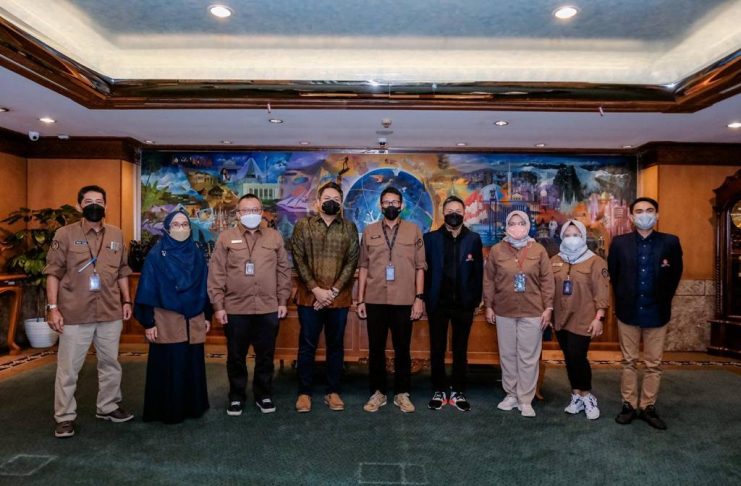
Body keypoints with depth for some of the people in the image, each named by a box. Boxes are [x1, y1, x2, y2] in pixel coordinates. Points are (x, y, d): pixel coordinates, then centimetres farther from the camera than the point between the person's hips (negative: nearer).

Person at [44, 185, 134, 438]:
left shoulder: (116, 235, 7)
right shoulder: (65, 234, -3)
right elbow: (54, 273, -4)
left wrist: (126, 300, 8)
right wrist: (53, 307, -10)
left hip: (111, 312, 4)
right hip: (74, 314, -3)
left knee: (110, 363, 14)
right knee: (68, 367, 5)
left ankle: (108, 407, 30)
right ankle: (65, 417, 19)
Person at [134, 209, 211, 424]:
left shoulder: (196, 254, 8)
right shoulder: (156, 255, -5)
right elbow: (148, 289, -6)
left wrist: (207, 315, 10)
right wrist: (148, 322, -9)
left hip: (194, 320, 4)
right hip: (167, 321, -4)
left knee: (193, 364, 10)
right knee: (169, 367, 2)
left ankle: (193, 406, 25)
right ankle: (169, 411, 17)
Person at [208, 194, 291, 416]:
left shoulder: (275, 237, 6)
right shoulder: (226, 238, 1)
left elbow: (283, 271, 7)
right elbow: (216, 274, -1)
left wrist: (282, 301, 3)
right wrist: (218, 306, -6)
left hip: (268, 309, 1)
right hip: (235, 309, -1)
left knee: (266, 356, 11)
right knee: (236, 357, 11)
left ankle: (264, 395, 28)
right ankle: (236, 397, 28)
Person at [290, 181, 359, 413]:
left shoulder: (349, 228, 6)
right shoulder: (303, 225, 4)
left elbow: (352, 262, 0)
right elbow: (298, 260, -3)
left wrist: (333, 291, -10)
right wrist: (316, 289, -11)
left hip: (339, 298, 1)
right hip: (309, 296, -1)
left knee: (336, 345, 10)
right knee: (307, 346, 6)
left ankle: (334, 392, 22)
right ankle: (304, 392, 19)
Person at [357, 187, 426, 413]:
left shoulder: (413, 230, 3)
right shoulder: (369, 231, 6)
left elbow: (420, 267, 3)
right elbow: (363, 267, 6)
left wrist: (419, 297, -4)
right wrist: (360, 300, 3)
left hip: (404, 301, -1)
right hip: (375, 300, 1)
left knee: (402, 348, 8)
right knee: (376, 348, 9)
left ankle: (402, 393, 23)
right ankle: (377, 392, 24)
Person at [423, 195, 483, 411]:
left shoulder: (473, 239, 3)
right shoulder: (431, 238, 1)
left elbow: (478, 271, 2)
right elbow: (425, 270, -1)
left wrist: (476, 300, -2)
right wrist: (425, 299, -5)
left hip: (463, 304, 1)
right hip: (438, 303, 0)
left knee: (460, 350, 10)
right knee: (437, 350, 8)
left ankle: (458, 392, 23)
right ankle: (439, 391, 21)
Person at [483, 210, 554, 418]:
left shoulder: (538, 250, 0)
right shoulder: (496, 250, 1)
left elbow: (547, 280, 1)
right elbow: (489, 280, 4)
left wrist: (548, 308, -2)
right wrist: (489, 306, 2)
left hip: (532, 312, -1)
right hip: (504, 311, 1)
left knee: (529, 357, 5)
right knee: (507, 355, 11)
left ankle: (526, 400, 16)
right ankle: (511, 395, 25)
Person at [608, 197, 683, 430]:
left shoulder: (671, 242, -1)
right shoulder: (619, 243, 0)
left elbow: (675, 275, 7)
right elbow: (613, 275, 8)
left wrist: (662, 301, 6)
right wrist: (622, 300, 8)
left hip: (657, 313, 0)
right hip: (628, 312, 0)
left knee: (654, 364, 8)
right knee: (628, 362, 9)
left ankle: (648, 406, 21)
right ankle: (629, 405, 19)